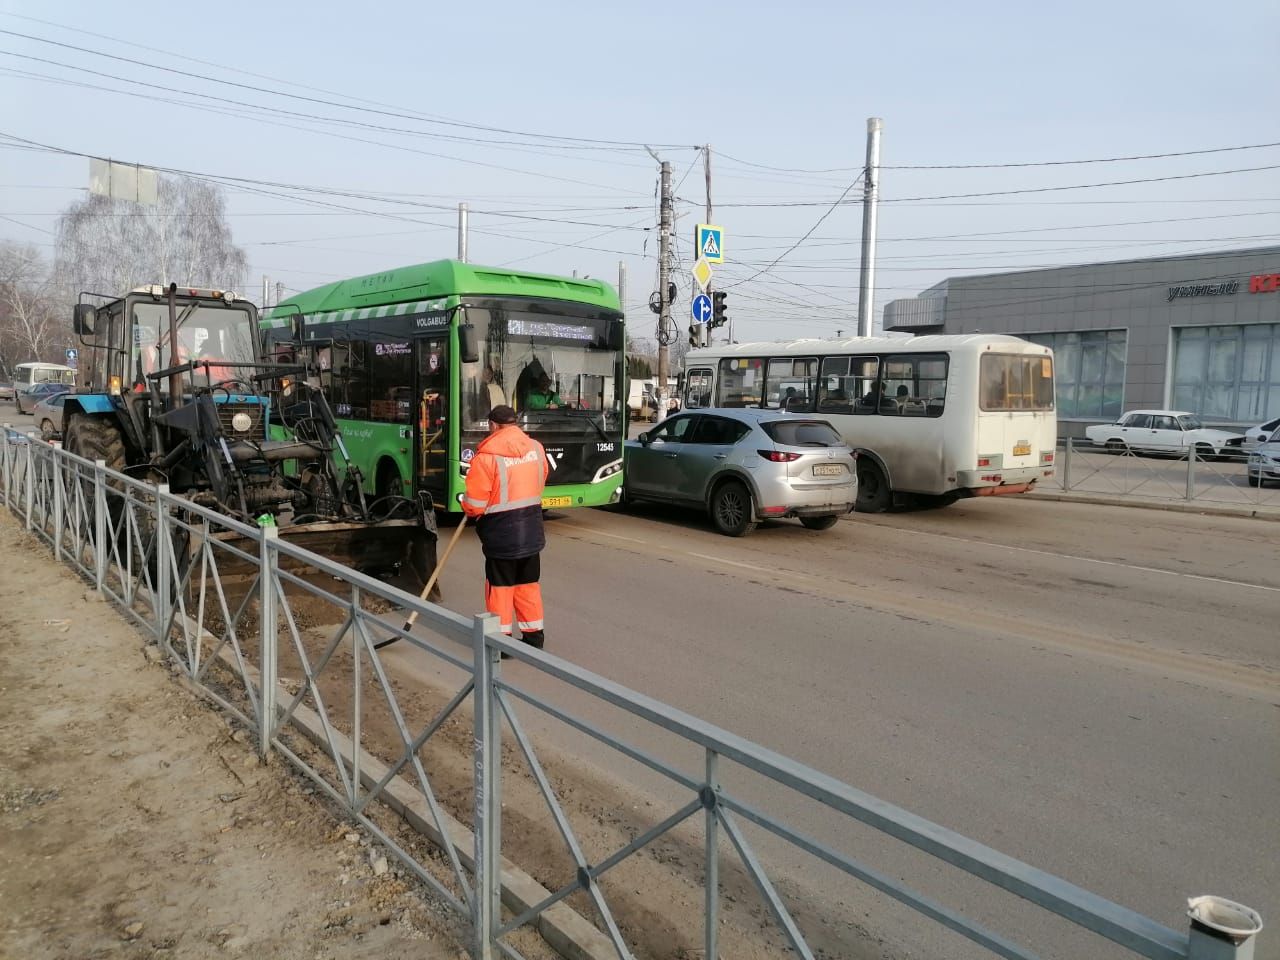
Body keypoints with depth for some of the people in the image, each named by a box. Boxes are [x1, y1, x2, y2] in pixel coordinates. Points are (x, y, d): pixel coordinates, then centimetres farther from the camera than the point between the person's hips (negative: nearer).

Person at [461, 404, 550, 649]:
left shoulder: (486, 456, -17)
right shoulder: (536, 448, 0)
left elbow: (474, 505, -14)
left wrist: (467, 507, 8)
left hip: (501, 534, -5)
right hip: (532, 532, 5)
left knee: (500, 586, 8)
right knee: (528, 583, 17)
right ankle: (533, 635, 25)